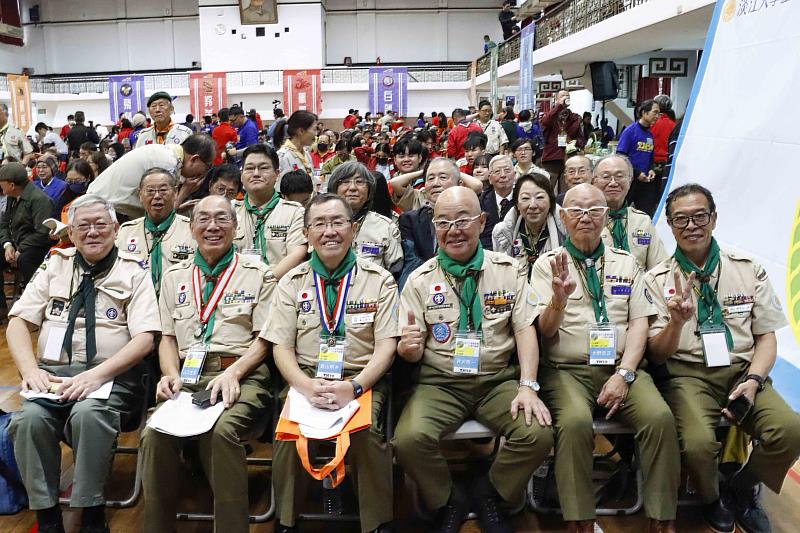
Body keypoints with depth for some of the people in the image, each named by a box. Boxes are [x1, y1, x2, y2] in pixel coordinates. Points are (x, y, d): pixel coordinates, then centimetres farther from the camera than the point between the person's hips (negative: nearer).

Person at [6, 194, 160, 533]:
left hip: (111, 375, -3)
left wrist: (98, 374, -19)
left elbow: (144, 339, -5)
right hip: (53, 372, 3)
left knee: (88, 414, -34)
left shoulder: (133, 273, 5)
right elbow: (18, 323, 10)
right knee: (29, 417, -27)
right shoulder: (54, 267, 16)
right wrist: (30, 370, -9)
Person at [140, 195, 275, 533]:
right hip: (188, 376, 3)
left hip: (242, 375, -3)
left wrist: (233, 373, -12)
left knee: (221, 430, -35)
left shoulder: (258, 274, 10)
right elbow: (168, 337, 20)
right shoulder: (174, 276, 22)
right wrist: (171, 375, -1)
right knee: (154, 434, -27)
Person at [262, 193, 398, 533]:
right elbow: (281, 346, 5)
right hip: (305, 379, 2)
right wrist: (306, 385, -16)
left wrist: (354, 386, -19)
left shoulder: (380, 281, 5)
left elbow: (386, 346, -1)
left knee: (366, 432, -30)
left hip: (362, 380, -1)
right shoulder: (292, 283, 10)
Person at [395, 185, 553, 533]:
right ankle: (447, 502, 5)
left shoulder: (509, 271, 4)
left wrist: (528, 386, -14)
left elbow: (525, 330, 0)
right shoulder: (419, 280, 2)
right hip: (440, 383, -1)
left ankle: (491, 495, 7)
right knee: (409, 438, -27)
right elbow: (412, 352, 2)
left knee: (538, 433, -24)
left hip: (499, 380, 1)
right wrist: (407, 347, -24)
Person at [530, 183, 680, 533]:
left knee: (660, 417, -25)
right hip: (567, 369, -2)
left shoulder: (626, 263, 15)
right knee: (575, 422, -32)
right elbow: (545, 330, -2)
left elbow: (639, 322, 8)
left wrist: (624, 374, -7)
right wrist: (558, 300, -25)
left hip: (621, 368, 3)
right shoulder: (548, 265, 7)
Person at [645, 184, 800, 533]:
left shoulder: (748, 270, 7)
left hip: (743, 370, 3)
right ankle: (711, 498, 8)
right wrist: (676, 322, -22)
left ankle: (741, 492, 9)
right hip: (688, 374, -2)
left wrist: (753, 380, -9)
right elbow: (657, 355, 0)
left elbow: (767, 336, 10)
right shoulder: (658, 279, 1)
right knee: (698, 442, -30)